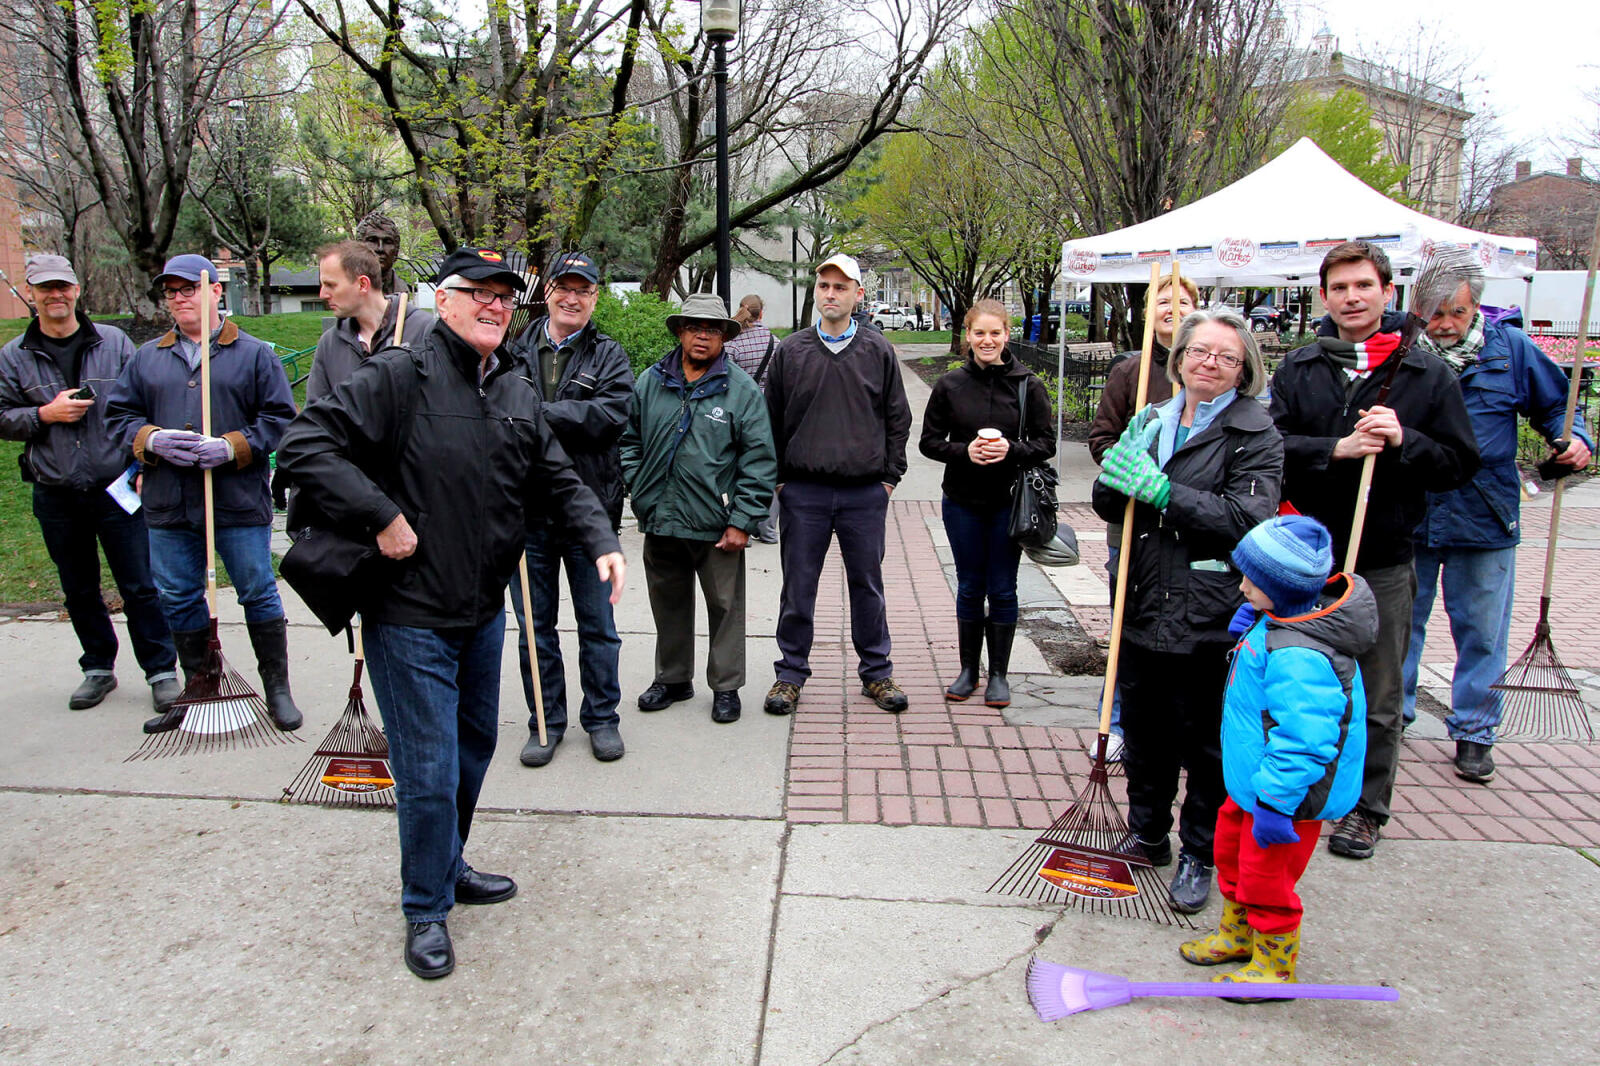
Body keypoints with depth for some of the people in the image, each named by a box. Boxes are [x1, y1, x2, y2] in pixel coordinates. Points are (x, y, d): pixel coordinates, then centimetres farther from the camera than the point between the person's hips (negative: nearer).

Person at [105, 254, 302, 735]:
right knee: (178, 599, 11)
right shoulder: (147, 358, 13)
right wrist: (152, 440, -7)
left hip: (239, 501, -4)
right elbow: (119, 415, 14)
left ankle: (277, 689, 15)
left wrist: (232, 446, -16)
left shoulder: (255, 354, 3)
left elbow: (279, 417, -2)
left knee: (258, 593, 2)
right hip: (168, 503, 4)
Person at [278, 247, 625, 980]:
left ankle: (447, 867, 44)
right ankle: (426, 911, 22)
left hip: (484, 612, 8)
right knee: (430, 770, 1)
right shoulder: (399, 376, -14)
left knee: (474, 748, 22)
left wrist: (602, 542, -2)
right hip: (409, 616, -8)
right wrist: (380, 516, -24)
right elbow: (305, 445, -20)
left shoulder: (517, 392, 9)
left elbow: (558, 481, 13)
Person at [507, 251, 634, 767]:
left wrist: (538, 414, -19)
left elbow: (612, 412, -14)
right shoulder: (515, 353, 7)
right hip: (527, 509, 1)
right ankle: (546, 722, 25)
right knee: (534, 626, 10)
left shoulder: (609, 356, 4)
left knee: (597, 624, 9)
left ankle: (602, 718, 25)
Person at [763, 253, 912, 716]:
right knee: (798, 588, 7)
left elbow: (898, 418, 9)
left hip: (865, 493, 0)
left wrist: (889, 476, 3)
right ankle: (790, 674, 20)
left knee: (867, 584, 10)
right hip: (803, 492, 0)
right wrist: (778, 478, 2)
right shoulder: (789, 351, 4)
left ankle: (876, 671, 23)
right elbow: (772, 421, 8)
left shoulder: (879, 351, 5)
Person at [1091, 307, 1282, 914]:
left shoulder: (1256, 435, -6)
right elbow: (1108, 507, 9)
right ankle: (1148, 836, 36)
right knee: (1144, 733, 17)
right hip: (1143, 608, 5)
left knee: (1205, 742, 7)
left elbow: (1248, 520, -18)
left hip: (1209, 618, -5)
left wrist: (1161, 490, -22)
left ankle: (1198, 857, 25)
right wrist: (1117, 472, -13)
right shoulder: (1152, 421, 10)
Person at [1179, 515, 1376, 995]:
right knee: (1231, 848, 25)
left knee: (1265, 875, 6)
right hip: (1255, 782, 11)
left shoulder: (1298, 657, -34)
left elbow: (1303, 740, -34)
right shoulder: (1283, 619, -1)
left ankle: (1274, 964, 29)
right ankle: (1236, 933, 46)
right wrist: (1251, 618, 2)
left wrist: (1275, 802, -29)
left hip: (1287, 792, -11)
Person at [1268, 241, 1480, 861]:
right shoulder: (1298, 369, 5)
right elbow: (1271, 448, -4)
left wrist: (1403, 441, -16)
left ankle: (1366, 808, 26)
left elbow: (1461, 463, 1)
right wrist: (1334, 450, -19)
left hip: (1383, 560, -1)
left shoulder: (1428, 375, 2)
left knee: (1377, 695, 9)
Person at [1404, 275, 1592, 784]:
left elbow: (1555, 404, 11)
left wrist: (1573, 440, -8)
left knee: (1481, 630, 8)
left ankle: (1474, 732, 22)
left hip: (1483, 519, 0)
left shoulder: (1510, 346, 0)